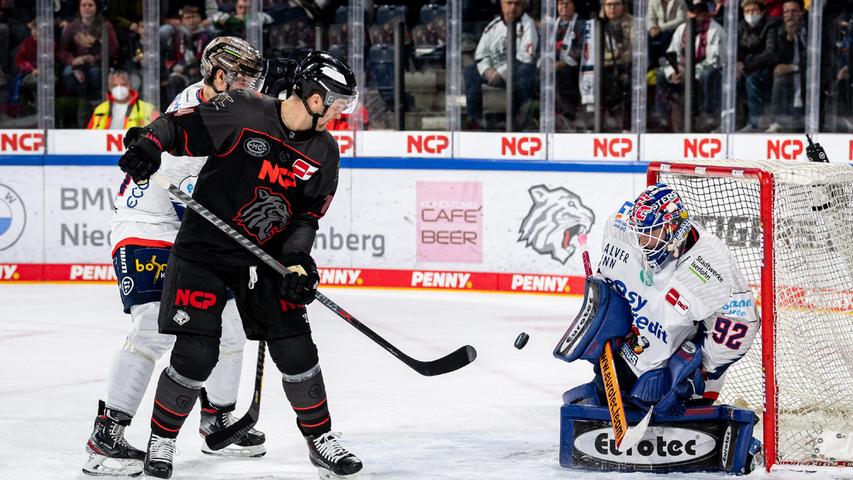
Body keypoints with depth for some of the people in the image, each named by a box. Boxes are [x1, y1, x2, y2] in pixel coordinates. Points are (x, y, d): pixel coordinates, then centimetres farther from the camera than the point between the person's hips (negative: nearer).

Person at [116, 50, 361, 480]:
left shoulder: (324, 150, 0)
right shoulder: (241, 113, -17)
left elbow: (308, 214, 4)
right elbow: (178, 124, -12)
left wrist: (296, 261, -10)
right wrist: (147, 144, -30)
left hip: (265, 257, 5)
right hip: (204, 249, -5)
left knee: (295, 350, 1)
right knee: (195, 354, -10)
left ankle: (320, 439, 20)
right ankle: (161, 440, 11)